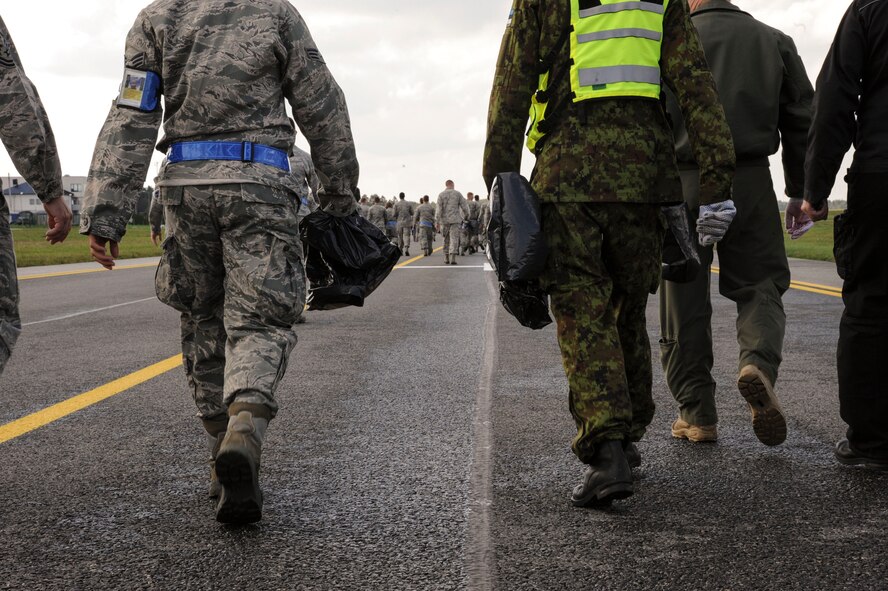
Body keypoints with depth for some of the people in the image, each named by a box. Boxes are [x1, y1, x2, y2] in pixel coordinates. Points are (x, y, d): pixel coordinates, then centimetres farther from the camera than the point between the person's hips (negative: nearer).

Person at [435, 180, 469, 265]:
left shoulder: (441, 195, -1)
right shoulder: (458, 194, -1)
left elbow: (439, 209, -7)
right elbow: (464, 207, 0)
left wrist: (437, 222, -8)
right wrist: (466, 215, 19)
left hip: (444, 220, 1)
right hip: (455, 220, -1)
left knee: (446, 239, 14)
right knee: (454, 239, -3)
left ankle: (446, 258, 17)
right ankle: (453, 258, -17)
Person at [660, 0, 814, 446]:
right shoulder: (774, 42, 11)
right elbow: (802, 123, 11)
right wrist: (800, 193, 16)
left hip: (683, 183, -1)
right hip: (751, 183, 2)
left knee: (685, 303, 5)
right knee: (760, 284, 10)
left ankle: (697, 414, 8)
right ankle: (759, 365, -19)